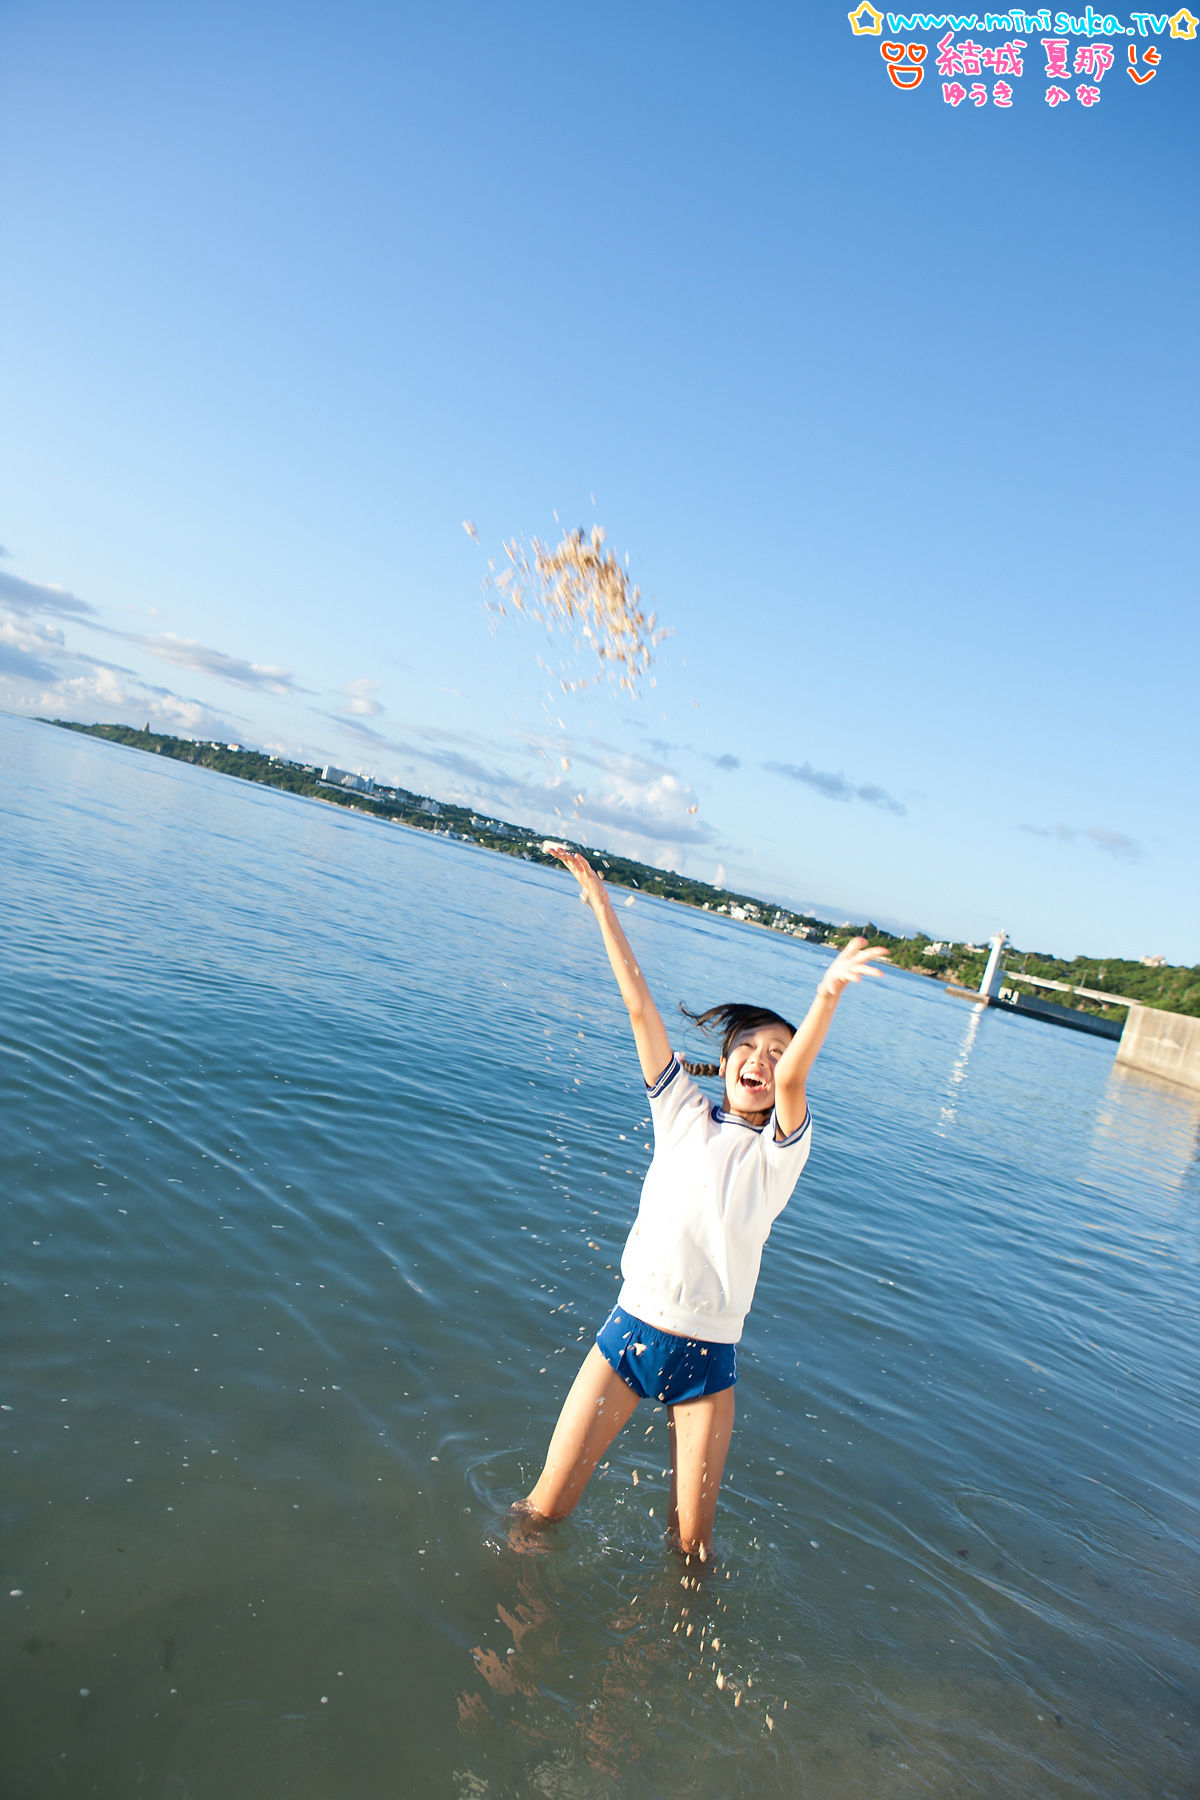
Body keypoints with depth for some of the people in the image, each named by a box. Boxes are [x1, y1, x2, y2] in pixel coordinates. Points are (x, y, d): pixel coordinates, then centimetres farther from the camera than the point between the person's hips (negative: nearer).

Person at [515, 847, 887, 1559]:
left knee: (692, 1541, 7)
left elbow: (794, 1076, -26)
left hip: (706, 1357, -1)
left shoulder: (781, 1147, -5)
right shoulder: (683, 1111, 1)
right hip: (630, 1331, 1)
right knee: (545, 1507, 5)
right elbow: (641, 1007, -6)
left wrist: (829, 993, -46)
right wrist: (601, 903, -10)